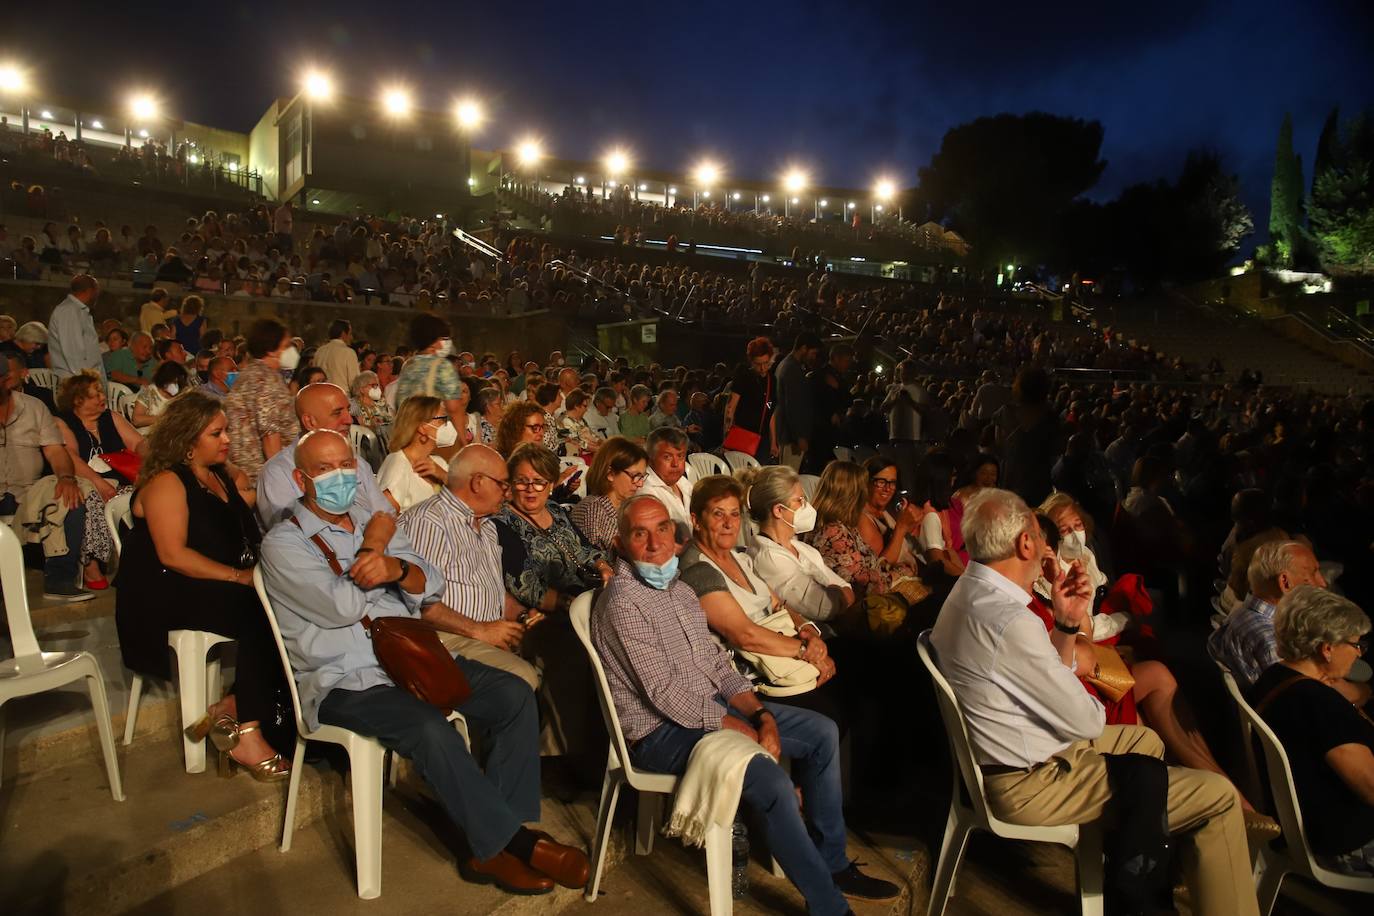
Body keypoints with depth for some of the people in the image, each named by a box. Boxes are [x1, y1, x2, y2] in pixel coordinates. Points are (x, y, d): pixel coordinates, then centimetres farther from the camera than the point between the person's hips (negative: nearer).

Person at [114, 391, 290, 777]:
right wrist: (239, 577, -24)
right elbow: (173, 555, -19)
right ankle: (247, 732, -25)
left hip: (214, 588, 7)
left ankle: (231, 710, -22)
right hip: (164, 598, -7)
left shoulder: (224, 474, 16)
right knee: (262, 616, -31)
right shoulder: (166, 483, -7)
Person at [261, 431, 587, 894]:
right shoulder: (283, 543, -3)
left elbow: (430, 585, 5)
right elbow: (344, 607, -17)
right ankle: (517, 842, -16)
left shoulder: (374, 522, 15)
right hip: (345, 682, -6)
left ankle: (494, 845, -9)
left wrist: (396, 568, -18)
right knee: (431, 728, -33)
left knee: (514, 695, -12)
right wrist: (373, 546, -4)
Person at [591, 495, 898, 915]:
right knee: (772, 782, -28)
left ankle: (833, 862, 17)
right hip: (661, 732, -9)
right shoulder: (623, 602, -19)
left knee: (823, 732, 5)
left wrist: (762, 715, -5)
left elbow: (716, 661, 10)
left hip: (713, 704, 9)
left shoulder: (678, 588, 10)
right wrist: (744, 732, -16)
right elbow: (665, 693, -22)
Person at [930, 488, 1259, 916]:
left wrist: (1066, 624, -3)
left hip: (994, 758, 10)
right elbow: (1085, 721, -19)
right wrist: (1093, 705, 3)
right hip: (1029, 784, -10)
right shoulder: (1010, 622, -30)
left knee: (1145, 740, 29)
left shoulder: (966, 593, 1)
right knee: (1219, 797, -5)